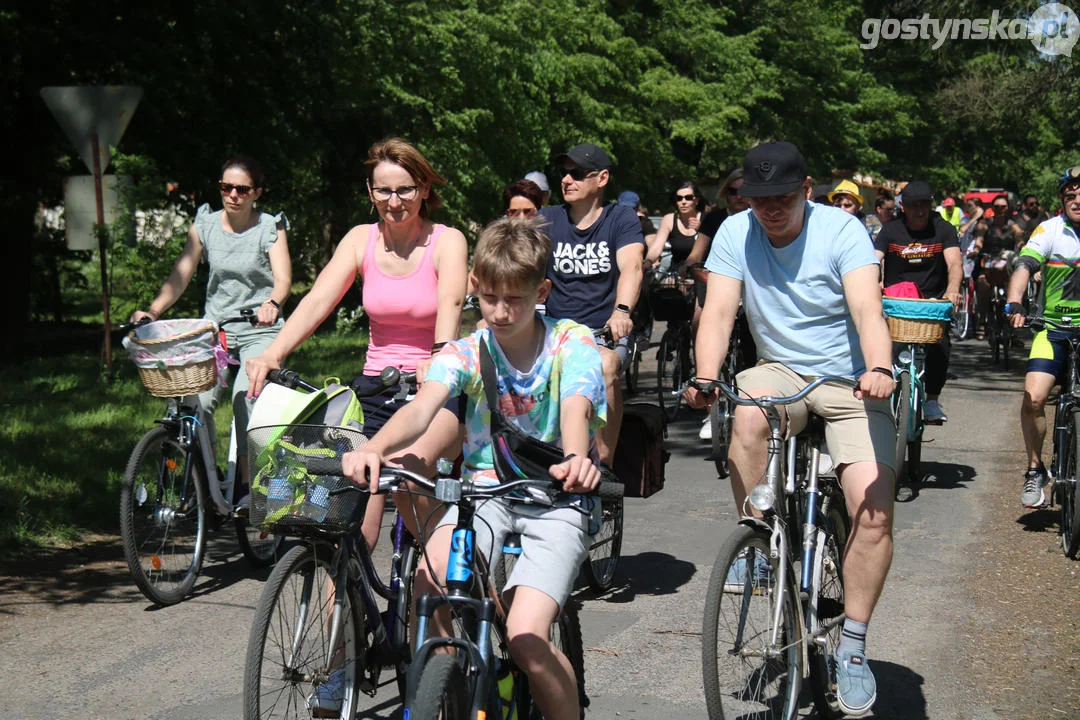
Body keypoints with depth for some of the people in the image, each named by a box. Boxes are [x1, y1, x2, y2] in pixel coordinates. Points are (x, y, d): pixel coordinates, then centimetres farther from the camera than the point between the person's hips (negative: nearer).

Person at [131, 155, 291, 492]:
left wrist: (272, 304, -37)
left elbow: (283, 278, -14)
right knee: (196, 400, -19)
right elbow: (181, 276, 2)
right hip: (215, 326, 3)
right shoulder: (205, 224, 7)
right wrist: (152, 311, -16)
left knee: (245, 398, -25)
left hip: (260, 330, -2)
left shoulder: (271, 227, -1)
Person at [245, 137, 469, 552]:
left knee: (404, 467, -33)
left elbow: (450, 305, -24)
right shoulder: (361, 240, 4)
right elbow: (317, 301, -8)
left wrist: (440, 359, -45)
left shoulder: (447, 242, -5)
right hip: (375, 389, 4)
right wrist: (271, 354, -25)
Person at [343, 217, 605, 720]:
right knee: (430, 576, -29)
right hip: (486, 490, 3)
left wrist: (575, 460, -52)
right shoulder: (466, 352, -3)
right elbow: (423, 406, -21)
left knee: (526, 640, -22)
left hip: (556, 500, -2)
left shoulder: (572, 343, -7)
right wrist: (374, 447, -44)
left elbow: (575, 409, -27)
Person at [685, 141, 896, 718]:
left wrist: (879, 370, -45)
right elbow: (718, 311, -15)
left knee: (874, 510, -18)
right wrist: (706, 378, -33)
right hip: (781, 372, 2)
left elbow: (867, 310, -26)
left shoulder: (841, 230, -13)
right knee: (749, 410, -35)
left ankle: (853, 646, -3)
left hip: (851, 383, -2)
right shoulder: (735, 235, -5)